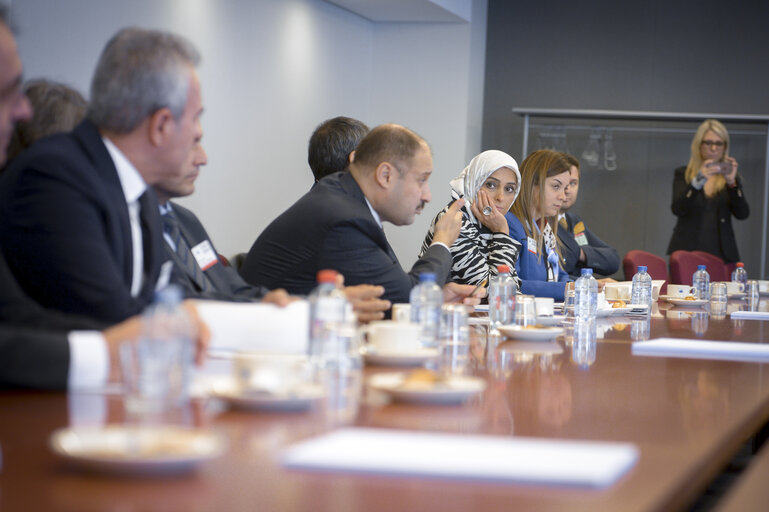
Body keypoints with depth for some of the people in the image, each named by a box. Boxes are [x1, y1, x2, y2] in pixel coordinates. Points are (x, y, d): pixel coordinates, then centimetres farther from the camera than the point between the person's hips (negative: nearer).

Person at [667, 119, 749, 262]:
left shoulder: (731, 177, 10)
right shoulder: (683, 174, 7)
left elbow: (742, 214, -4)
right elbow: (678, 209, -9)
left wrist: (731, 182, -18)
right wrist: (698, 181, -23)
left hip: (721, 253, 1)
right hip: (687, 250, -1)